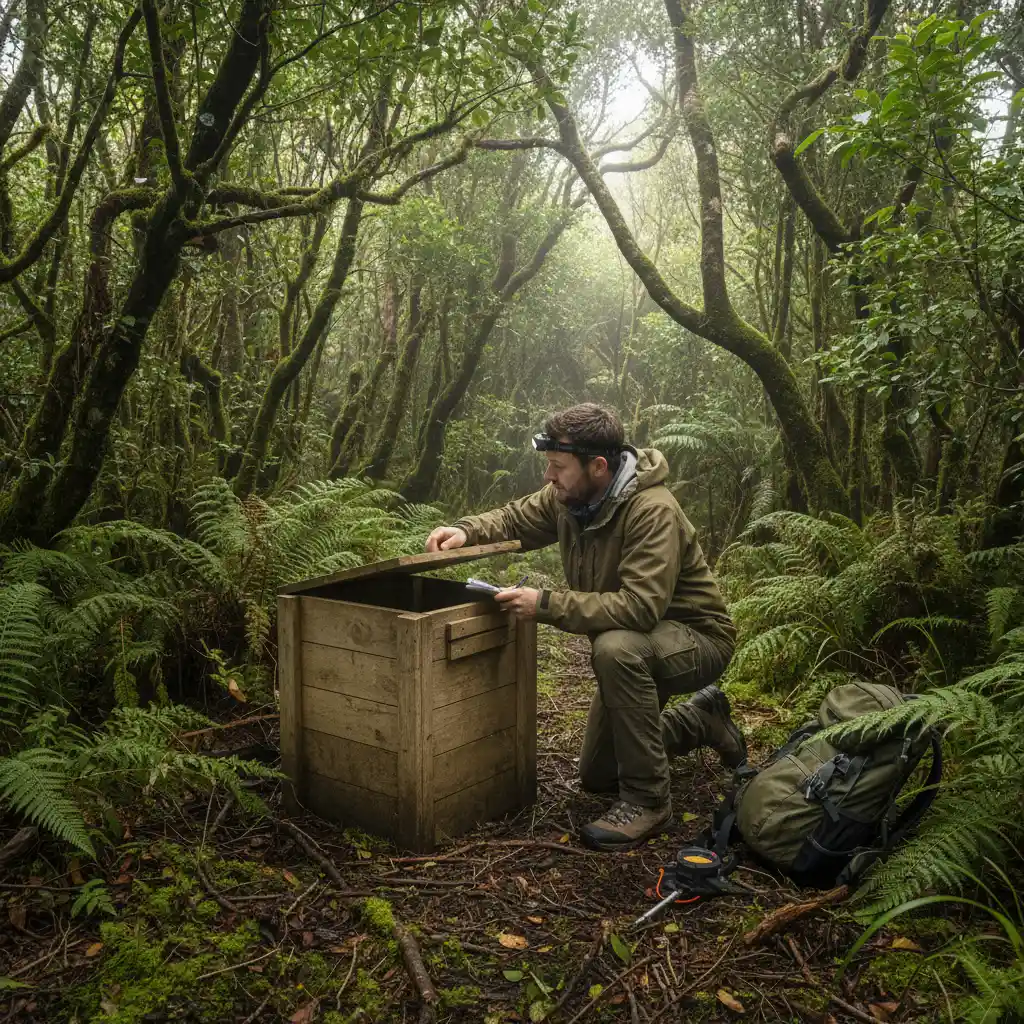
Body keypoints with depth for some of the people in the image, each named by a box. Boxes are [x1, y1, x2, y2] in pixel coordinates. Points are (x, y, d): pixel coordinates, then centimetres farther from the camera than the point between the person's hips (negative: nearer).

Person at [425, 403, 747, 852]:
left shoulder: (652, 512, -32)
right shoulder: (567, 496, -9)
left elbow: (640, 608, -40)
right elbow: (515, 519, 8)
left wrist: (545, 604, -40)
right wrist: (468, 530, -12)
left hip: (696, 638, -8)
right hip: (636, 650, 8)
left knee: (616, 648, -41)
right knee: (596, 776, 15)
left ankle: (647, 799, -22)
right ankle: (702, 718, 35)